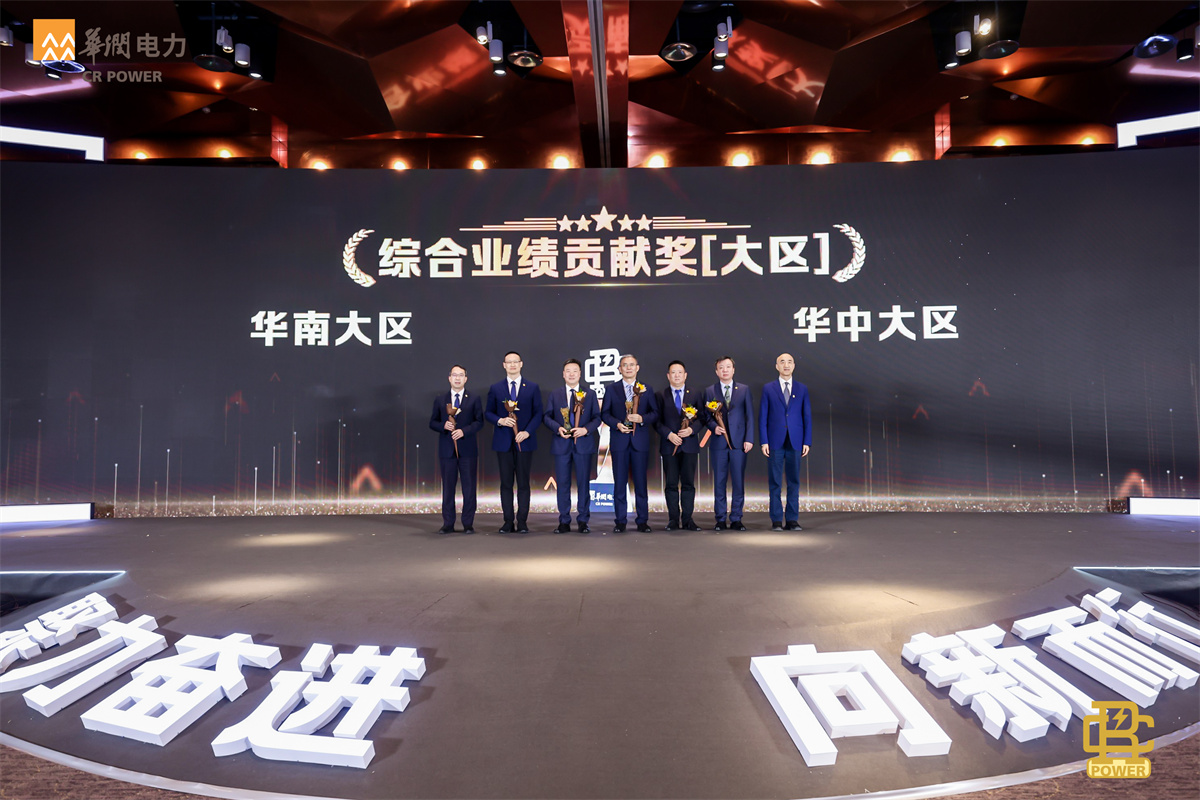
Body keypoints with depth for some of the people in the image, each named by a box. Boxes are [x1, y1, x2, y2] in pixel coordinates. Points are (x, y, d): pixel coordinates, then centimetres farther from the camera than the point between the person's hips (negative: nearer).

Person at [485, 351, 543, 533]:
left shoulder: (532, 388, 6)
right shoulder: (495, 388, 9)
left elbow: (538, 413, 4)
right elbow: (488, 412, 9)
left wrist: (527, 431, -10)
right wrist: (500, 420, -11)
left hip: (524, 441, -1)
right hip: (503, 442, 1)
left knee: (523, 483, 1)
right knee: (506, 483, 3)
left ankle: (522, 522, 6)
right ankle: (508, 521, 9)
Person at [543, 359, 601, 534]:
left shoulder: (590, 394, 7)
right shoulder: (555, 394, 9)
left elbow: (597, 418, 5)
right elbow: (547, 417, 7)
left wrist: (586, 429, -13)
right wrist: (558, 428, -12)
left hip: (583, 443, -1)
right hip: (561, 444, 1)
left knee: (583, 483, 2)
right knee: (563, 483, 3)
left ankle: (583, 521, 11)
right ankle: (564, 522, 11)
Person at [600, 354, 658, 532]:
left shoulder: (647, 389, 10)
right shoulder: (611, 389, 9)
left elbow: (655, 412, 7)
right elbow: (604, 413, 6)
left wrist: (642, 418, -12)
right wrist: (617, 424, -11)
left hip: (640, 441, 0)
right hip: (619, 441, 0)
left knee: (640, 482, 2)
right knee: (620, 482, 2)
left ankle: (642, 520, 9)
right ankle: (620, 521, 9)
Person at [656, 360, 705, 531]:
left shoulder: (696, 394, 10)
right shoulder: (661, 395, 7)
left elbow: (702, 417, 6)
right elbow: (657, 421, 3)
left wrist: (692, 429, -12)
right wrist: (668, 434, -12)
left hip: (689, 444, 1)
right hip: (669, 445, -1)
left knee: (688, 483, 3)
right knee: (671, 484, 2)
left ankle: (687, 519, 9)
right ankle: (673, 519, 9)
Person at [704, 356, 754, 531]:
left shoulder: (744, 389, 9)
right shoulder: (709, 391, 9)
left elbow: (749, 416, 5)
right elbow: (706, 416, 9)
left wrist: (749, 439, -3)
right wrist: (714, 427, -11)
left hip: (738, 442, 0)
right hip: (718, 443, 0)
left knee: (738, 482, 0)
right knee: (719, 482, 3)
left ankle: (736, 519, 9)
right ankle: (721, 519, 12)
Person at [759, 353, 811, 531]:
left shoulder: (802, 389, 9)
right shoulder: (768, 389, 5)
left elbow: (807, 416, 8)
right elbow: (762, 416, 3)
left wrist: (807, 441, 0)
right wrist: (764, 441, -5)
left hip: (795, 442, 1)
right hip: (775, 442, -1)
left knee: (794, 482, 4)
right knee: (774, 482, 1)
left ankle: (792, 519, 10)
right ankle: (776, 520, 7)